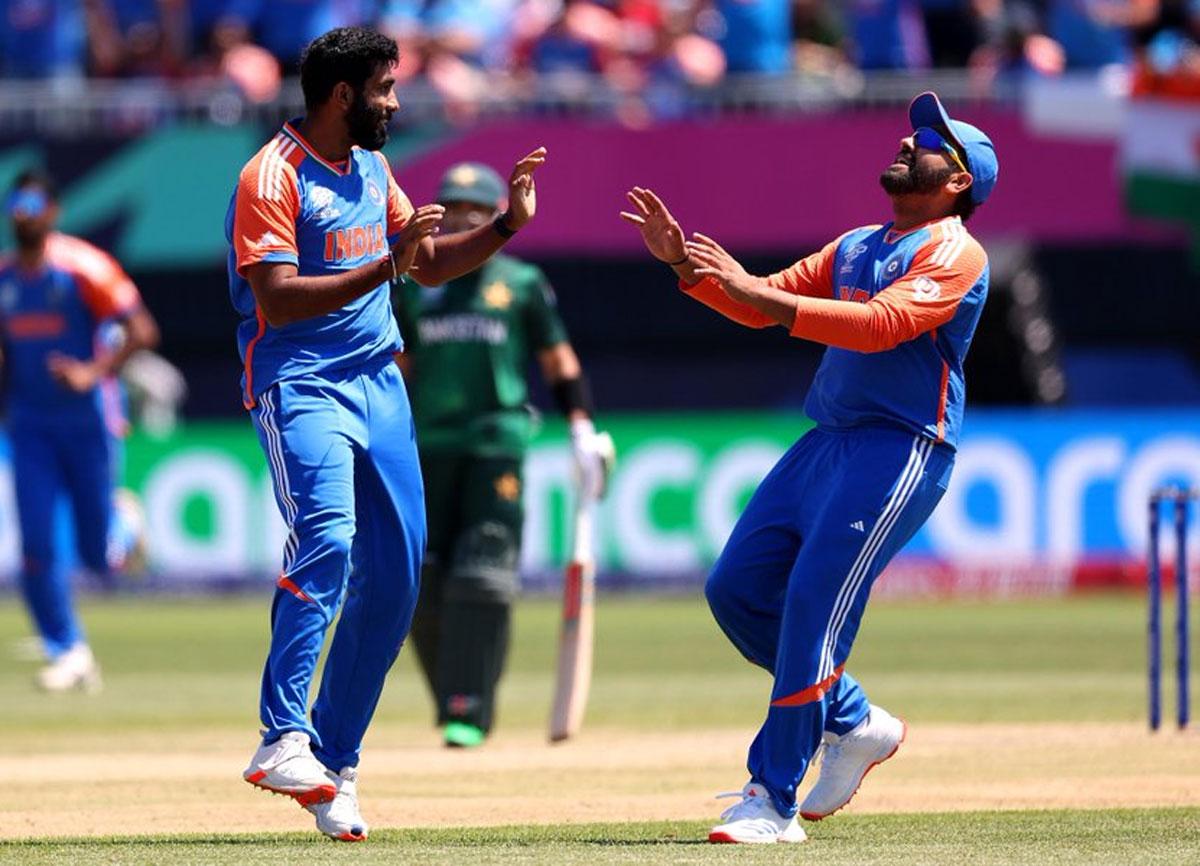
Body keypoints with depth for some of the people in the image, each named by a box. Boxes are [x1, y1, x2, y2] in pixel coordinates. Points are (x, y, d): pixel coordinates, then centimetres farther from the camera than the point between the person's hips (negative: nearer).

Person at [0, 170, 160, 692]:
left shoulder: (83, 268, -11)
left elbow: (142, 332, -15)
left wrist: (95, 372, -27)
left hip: (88, 422, -4)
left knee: (98, 558, 1)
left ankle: (122, 528, 36)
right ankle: (68, 654, 4)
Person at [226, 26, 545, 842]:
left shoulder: (372, 167, 15)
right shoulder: (273, 178, -12)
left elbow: (430, 265, 25)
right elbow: (277, 302, -22)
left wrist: (508, 224, 10)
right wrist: (386, 265, -27)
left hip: (379, 383, 8)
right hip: (299, 384, -8)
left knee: (394, 577, 3)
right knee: (325, 538, -29)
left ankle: (336, 765, 12)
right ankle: (284, 740, -33)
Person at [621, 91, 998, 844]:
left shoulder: (955, 254, -7)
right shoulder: (856, 247, 20)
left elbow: (881, 324, -23)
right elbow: (761, 306, 18)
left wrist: (754, 290, -26)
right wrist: (683, 263, 2)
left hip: (900, 451, -9)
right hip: (827, 443, 9)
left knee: (813, 605, -16)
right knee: (737, 589, 5)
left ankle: (773, 803, -15)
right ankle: (854, 723, 20)